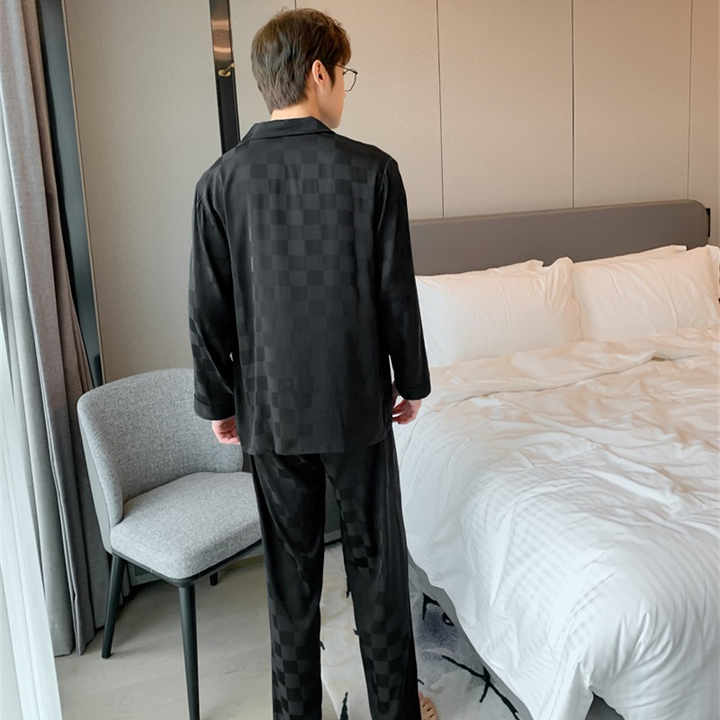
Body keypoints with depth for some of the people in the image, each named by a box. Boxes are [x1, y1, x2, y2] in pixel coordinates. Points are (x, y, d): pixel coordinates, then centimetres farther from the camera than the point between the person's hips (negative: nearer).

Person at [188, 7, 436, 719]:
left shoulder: (220, 181, -4)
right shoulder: (370, 170, -11)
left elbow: (207, 312, -2)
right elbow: (397, 295, -7)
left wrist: (219, 401, 11)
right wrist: (411, 381, 7)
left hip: (269, 411, 2)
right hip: (356, 405, -2)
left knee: (290, 569, 16)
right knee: (376, 561, 14)